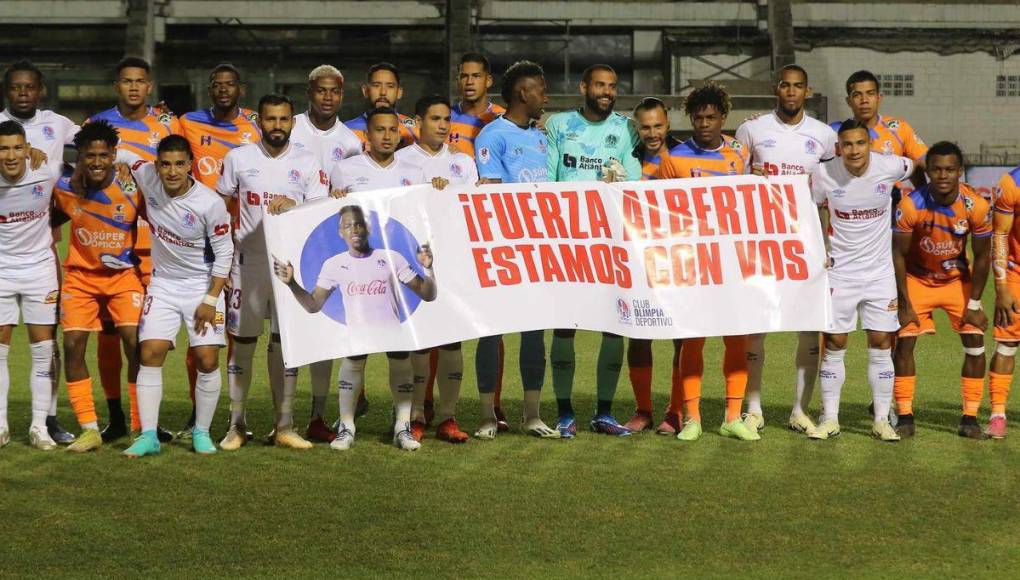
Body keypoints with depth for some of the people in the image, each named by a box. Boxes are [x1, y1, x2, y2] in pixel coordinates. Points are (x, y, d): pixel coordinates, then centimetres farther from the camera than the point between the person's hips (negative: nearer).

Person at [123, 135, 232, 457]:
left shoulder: (210, 203, -21)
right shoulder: (146, 177, -13)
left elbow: (224, 253, -11)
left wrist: (210, 300, -12)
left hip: (203, 284, -3)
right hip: (163, 282, 3)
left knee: (207, 360, -7)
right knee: (150, 355, -7)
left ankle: (202, 432, 10)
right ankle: (148, 436, -4)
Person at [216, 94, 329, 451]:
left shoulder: (308, 163, 4)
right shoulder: (238, 159, 4)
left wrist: (292, 205, -20)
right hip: (249, 261, 0)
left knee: (286, 344, 3)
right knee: (243, 342, 2)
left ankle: (284, 426, 9)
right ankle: (237, 425, 10)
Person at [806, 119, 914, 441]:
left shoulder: (889, 167, -11)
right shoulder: (823, 174, -12)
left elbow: (918, 164, 12)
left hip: (879, 270, 1)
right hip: (839, 270, -1)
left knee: (881, 345, 2)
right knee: (834, 345, 1)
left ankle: (882, 421, 11)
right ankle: (829, 419, 11)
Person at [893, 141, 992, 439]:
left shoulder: (976, 206, -22)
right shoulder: (910, 205, -27)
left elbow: (982, 257, -10)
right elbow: (898, 255, -17)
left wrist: (974, 304, -9)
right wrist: (904, 304, -15)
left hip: (958, 278, 2)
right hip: (917, 278, -1)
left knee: (975, 342, -6)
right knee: (904, 342, -9)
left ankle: (970, 417, 3)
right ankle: (905, 417, 0)